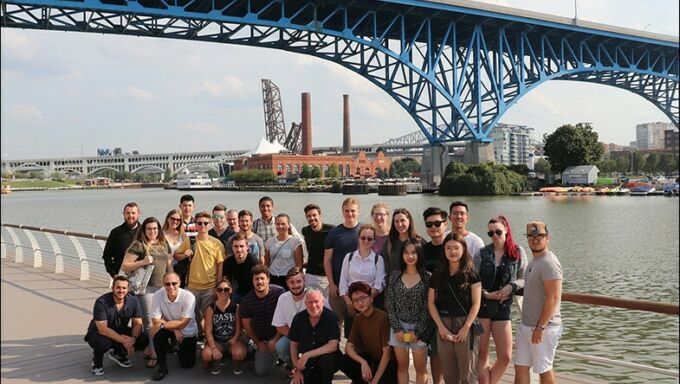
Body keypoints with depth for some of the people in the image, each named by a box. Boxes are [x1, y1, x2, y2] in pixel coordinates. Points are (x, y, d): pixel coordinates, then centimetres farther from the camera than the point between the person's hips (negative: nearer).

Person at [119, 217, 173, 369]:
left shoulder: (164, 244, 12)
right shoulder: (138, 245, -5)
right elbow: (124, 266, -8)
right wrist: (143, 262, -20)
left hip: (163, 287, 6)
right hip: (147, 288, -6)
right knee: (150, 322, -5)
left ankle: (149, 350, 19)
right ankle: (153, 354, 3)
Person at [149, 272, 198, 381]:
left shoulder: (188, 296, -27)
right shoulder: (158, 295, -21)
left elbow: (183, 323, -27)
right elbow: (155, 321, -21)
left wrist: (162, 325, -31)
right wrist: (175, 330, -28)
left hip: (187, 332, -1)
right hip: (169, 329, 1)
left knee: (187, 364, -3)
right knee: (158, 333, -32)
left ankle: (179, 349, 33)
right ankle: (162, 366, -11)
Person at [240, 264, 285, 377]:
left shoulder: (279, 292, -19)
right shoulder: (246, 301, -10)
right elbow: (247, 325, 3)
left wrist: (275, 339, -19)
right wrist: (258, 343, 2)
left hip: (278, 334, -3)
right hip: (262, 340, 3)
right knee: (261, 371, -2)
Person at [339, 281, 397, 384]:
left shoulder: (382, 318, -21)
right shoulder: (358, 319, 0)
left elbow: (387, 353, -19)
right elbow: (349, 347, -3)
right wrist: (363, 362, -24)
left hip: (387, 363, -5)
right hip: (371, 359, 6)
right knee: (342, 361, -17)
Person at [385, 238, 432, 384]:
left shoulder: (426, 278, -4)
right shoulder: (395, 276, 3)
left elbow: (427, 308, -5)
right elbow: (390, 305, 2)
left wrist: (417, 331, -10)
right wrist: (397, 329, -6)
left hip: (419, 328, -2)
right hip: (398, 327, 2)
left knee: (420, 368, 5)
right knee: (402, 366, 9)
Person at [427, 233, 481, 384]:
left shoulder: (471, 274, 1)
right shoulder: (437, 274, 8)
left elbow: (476, 303, -4)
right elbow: (431, 303, 6)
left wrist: (466, 328, -13)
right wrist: (440, 326, -6)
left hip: (465, 324, -3)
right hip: (444, 325, 3)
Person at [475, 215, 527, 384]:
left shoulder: (518, 253, 1)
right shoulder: (482, 254, -1)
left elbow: (524, 279, 6)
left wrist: (511, 286, -12)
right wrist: (486, 294, -13)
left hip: (503, 308, 1)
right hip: (481, 307, -1)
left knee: (505, 357, 3)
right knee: (482, 353, 5)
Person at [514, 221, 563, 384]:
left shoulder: (549, 263, -17)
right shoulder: (533, 261, 13)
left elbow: (553, 298, -23)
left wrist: (540, 327, -23)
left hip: (544, 327, -9)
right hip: (526, 325, 9)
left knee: (544, 369, 4)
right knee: (520, 367, 11)